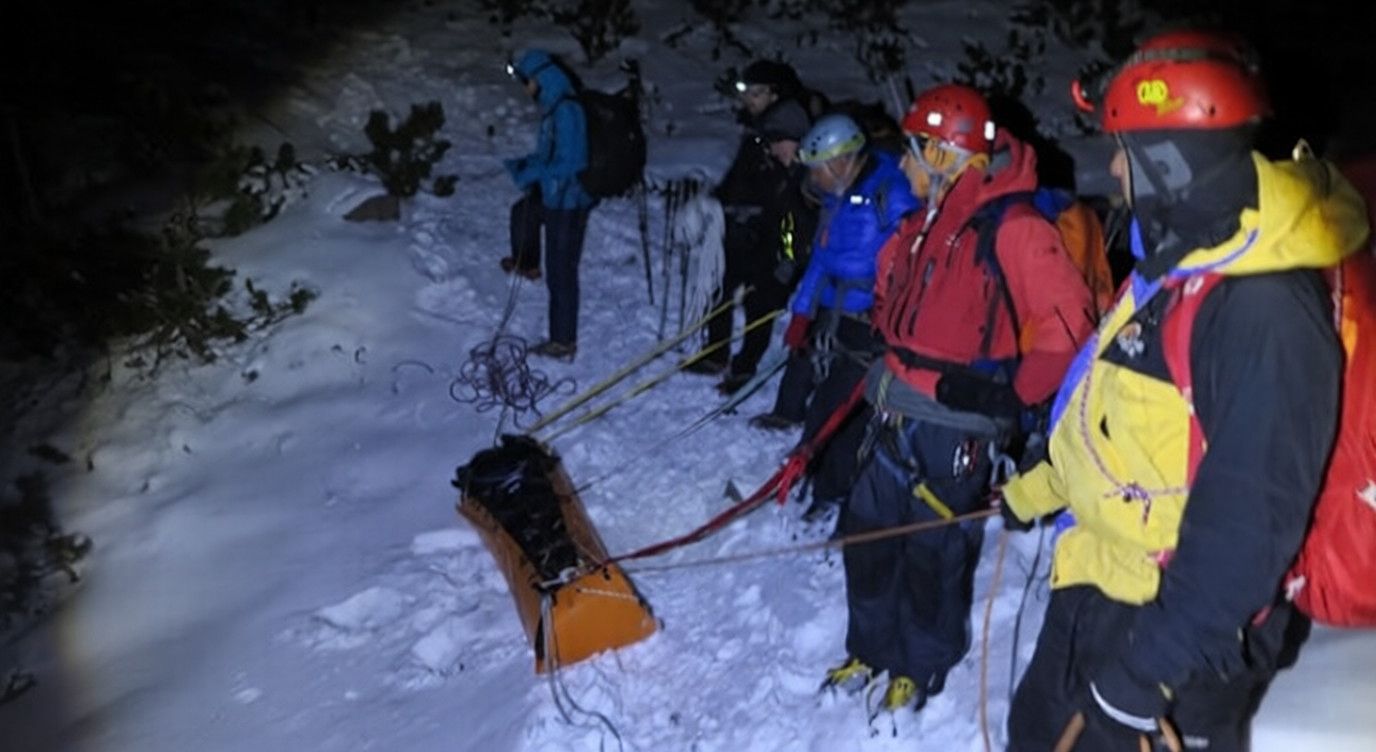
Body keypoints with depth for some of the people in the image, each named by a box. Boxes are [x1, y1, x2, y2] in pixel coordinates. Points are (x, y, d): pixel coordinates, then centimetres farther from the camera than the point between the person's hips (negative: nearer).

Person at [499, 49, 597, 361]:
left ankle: (563, 342, 6)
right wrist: (525, 166, 4)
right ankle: (527, 263, 59)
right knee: (522, 212, 35)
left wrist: (530, 174, -18)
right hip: (554, 196, 10)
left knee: (560, 273, -3)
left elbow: (568, 164, -26)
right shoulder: (553, 107, 6)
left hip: (567, 203, -10)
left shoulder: (566, 111, -23)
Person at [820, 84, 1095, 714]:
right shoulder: (925, 224, 10)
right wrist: (873, 337, 11)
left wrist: (1011, 393, -18)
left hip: (955, 426, -8)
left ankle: (922, 669, 28)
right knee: (867, 532, 15)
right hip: (897, 414, 8)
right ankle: (872, 648, 35)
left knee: (934, 552, 6)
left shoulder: (1011, 228, -18)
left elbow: (1068, 323, -20)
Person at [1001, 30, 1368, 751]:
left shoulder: (1265, 309, -27)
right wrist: (1040, 484, 24)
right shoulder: (1177, 260, 4)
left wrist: (1154, 659, -25)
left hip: (1173, 623, -9)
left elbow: (1250, 517, -28)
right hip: (1096, 586, 9)